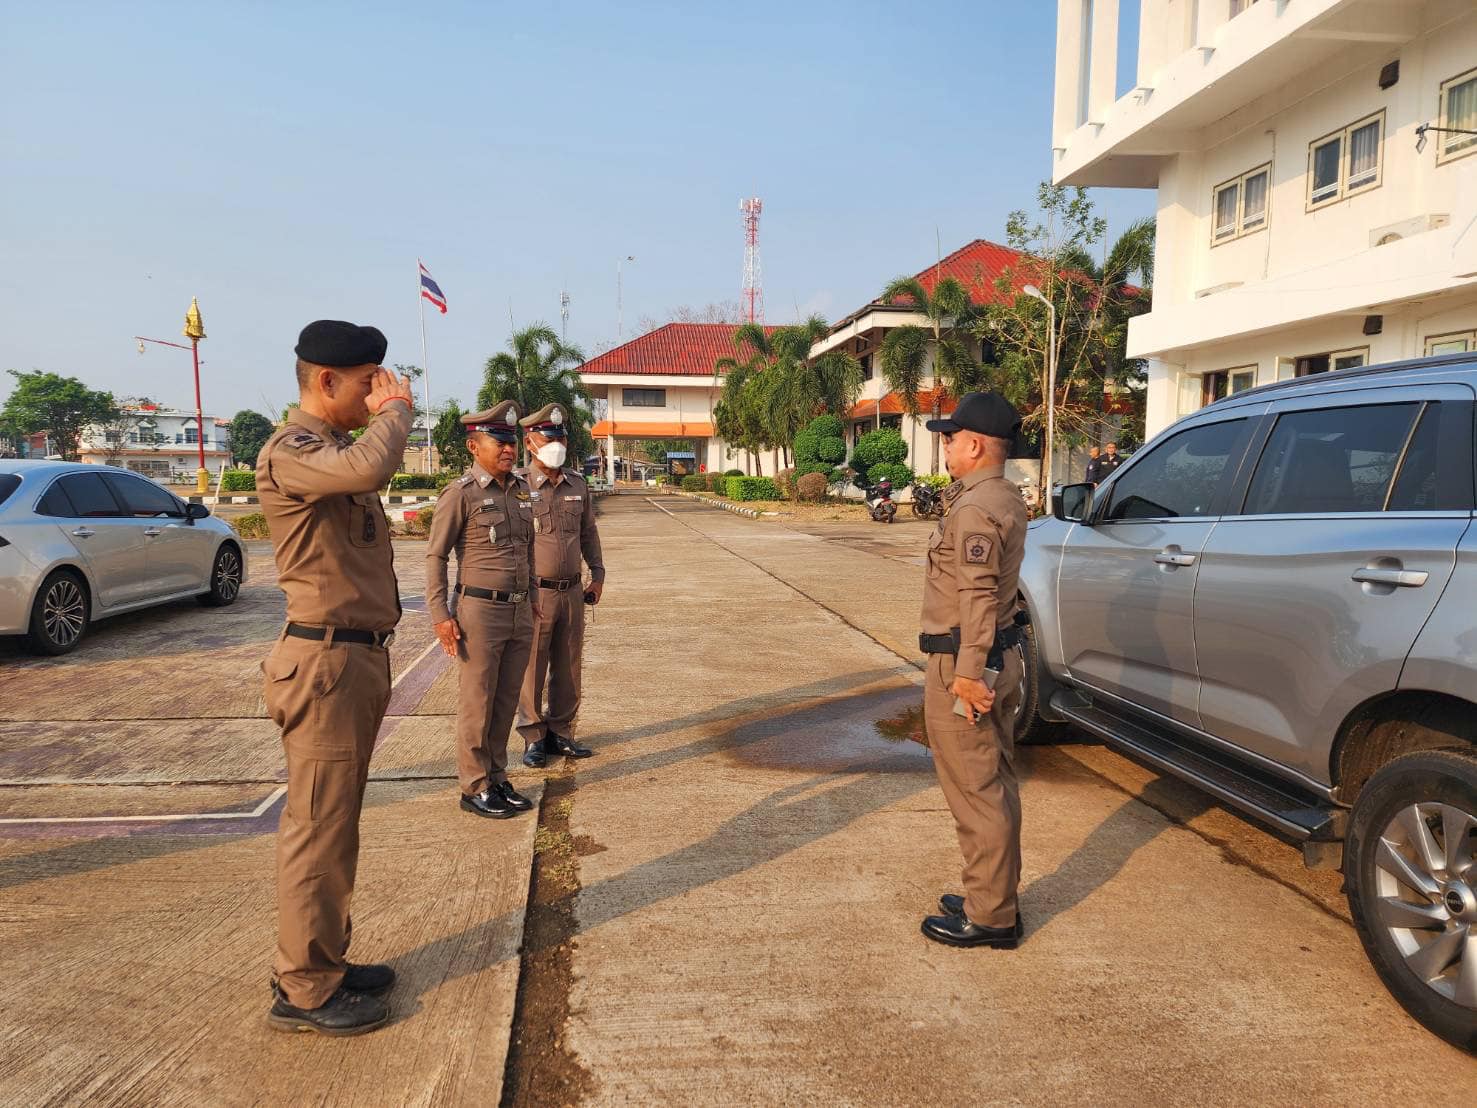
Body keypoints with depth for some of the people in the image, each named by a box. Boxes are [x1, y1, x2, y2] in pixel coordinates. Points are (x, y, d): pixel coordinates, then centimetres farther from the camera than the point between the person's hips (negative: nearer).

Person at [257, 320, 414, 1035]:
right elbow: (369, 467, -33)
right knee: (318, 829, 0)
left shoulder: (336, 447, 16)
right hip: (326, 661, -10)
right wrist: (393, 410, -19)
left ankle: (325, 964, 32)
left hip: (359, 657, 10)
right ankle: (304, 991, 14)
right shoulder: (289, 452, -15)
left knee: (336, 824, 18)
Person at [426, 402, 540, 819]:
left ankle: (498, 779, 26)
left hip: (520, 612, 6)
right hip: (480, 611, -6)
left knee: (506, 702, 14)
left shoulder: (521, 489, 9)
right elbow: (435, 556, -9)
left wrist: (532, 593, 21)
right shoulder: (460, 493, -11)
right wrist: (440, 615, -13)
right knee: (477, 705, 4)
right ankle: (474, 788, 16)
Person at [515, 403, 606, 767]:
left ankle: (560, 731, 25)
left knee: (568, 668, 12)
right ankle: (533, 737, 17)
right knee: (531, 668, 4)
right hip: (534, 592, -5)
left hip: (573, 592, 5)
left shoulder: (577, 485, 9)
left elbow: (589, 532, 19)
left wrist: (598, 574, 14)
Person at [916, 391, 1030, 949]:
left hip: (964, 664, -11)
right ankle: (995, 897, 31)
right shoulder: (1005, 498, 13)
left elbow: (977, 597, -25)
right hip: (1001, 656, 11)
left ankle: (988, 917, 9)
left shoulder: (974, 510, -19)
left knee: (976, 793, -1)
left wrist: (967, 673, -26)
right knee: (995, 786, 18)